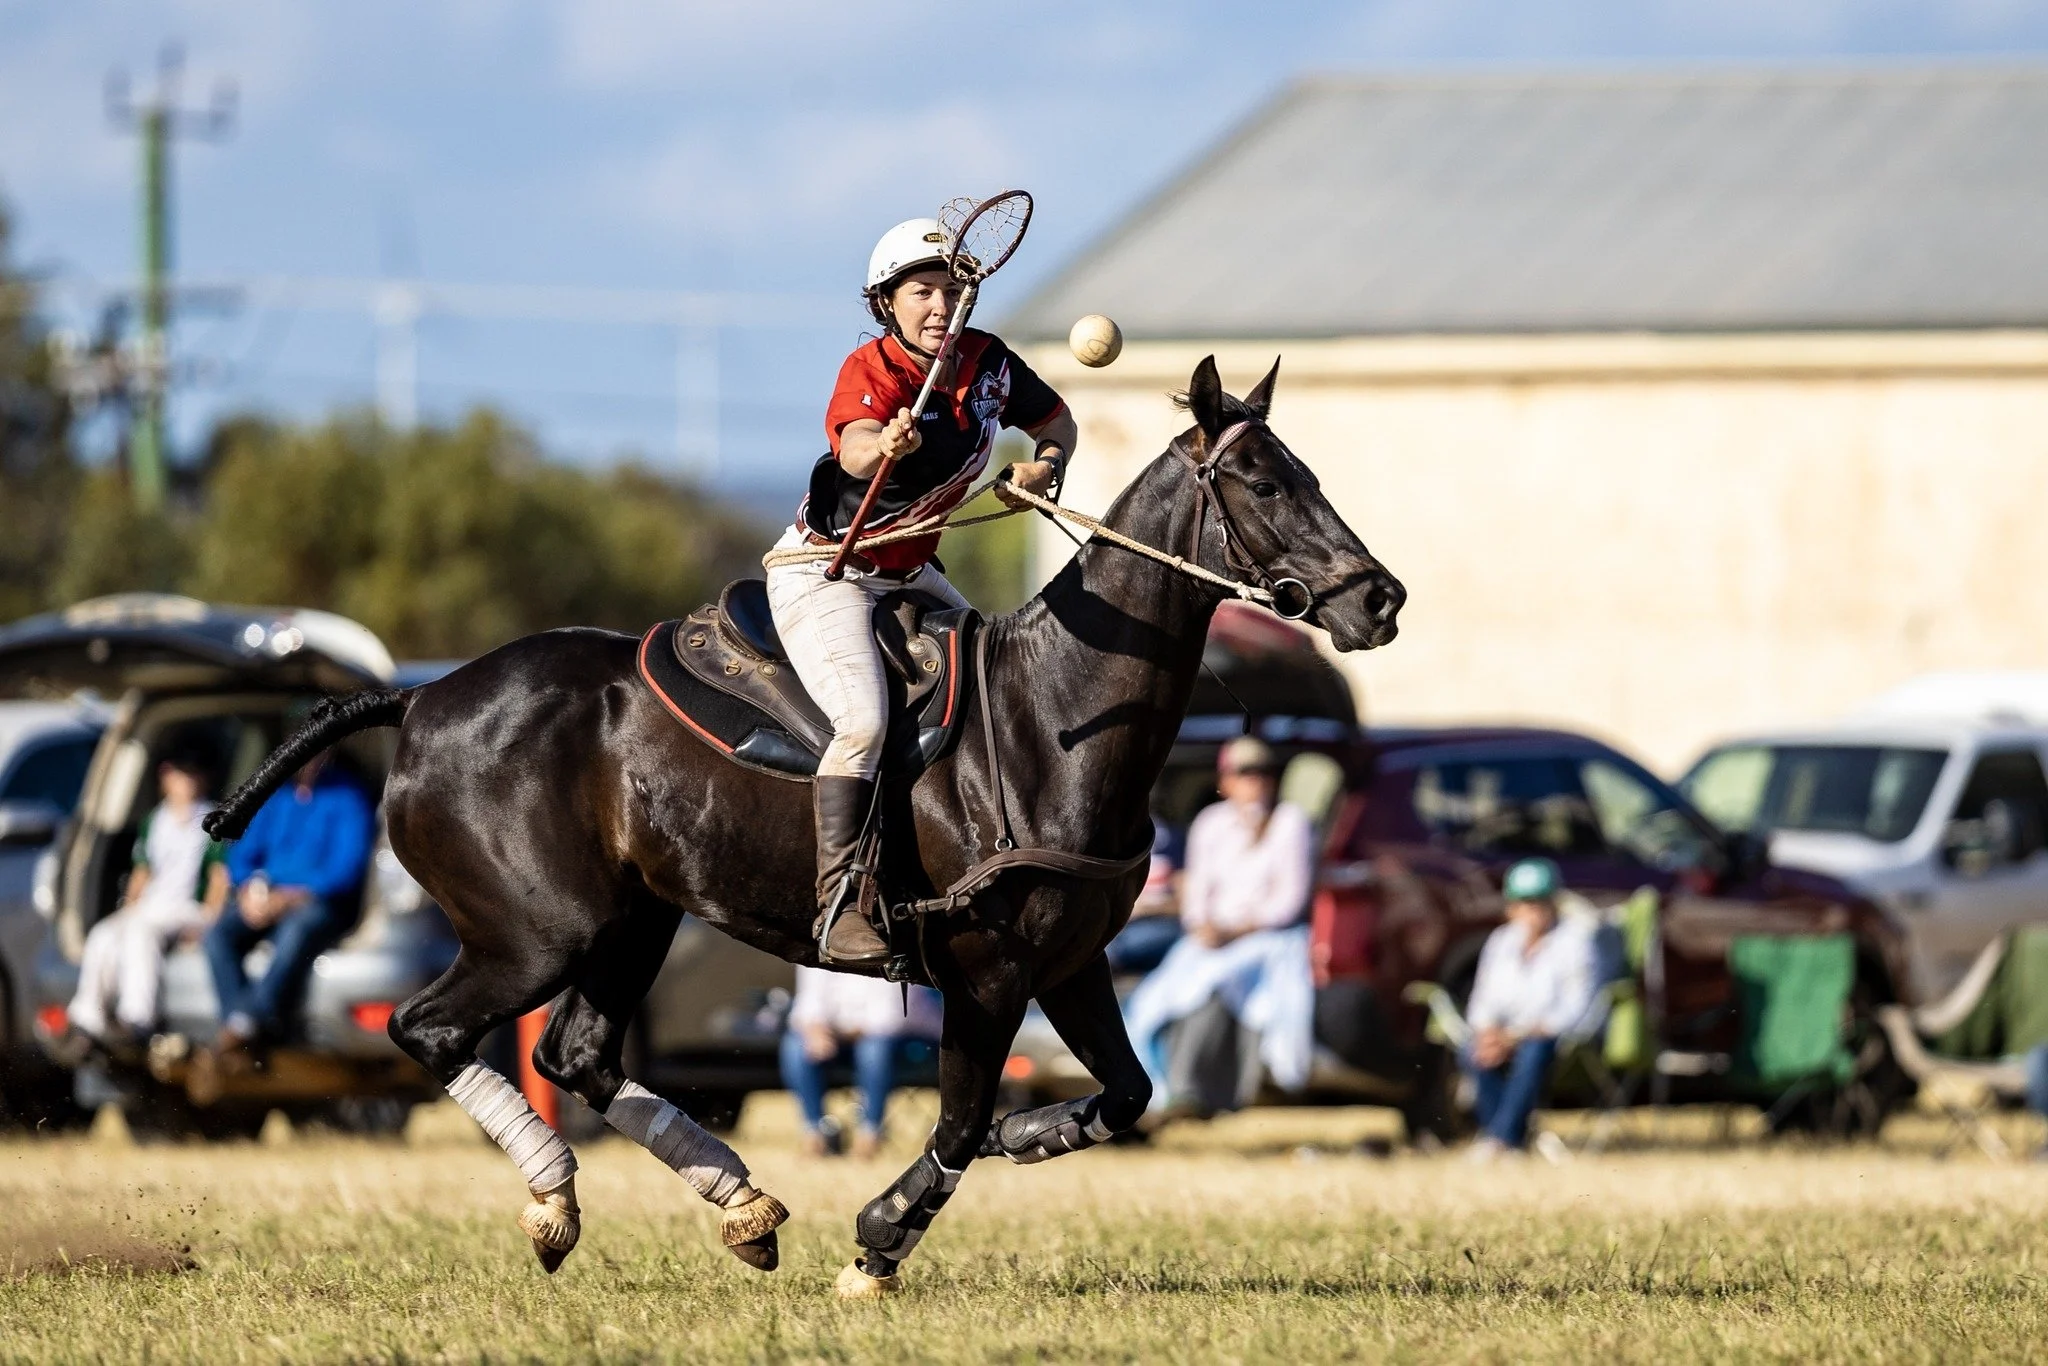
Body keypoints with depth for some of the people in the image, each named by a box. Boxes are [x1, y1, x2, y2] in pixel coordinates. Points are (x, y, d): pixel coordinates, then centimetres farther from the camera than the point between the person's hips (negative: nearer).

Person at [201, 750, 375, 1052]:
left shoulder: (347, 800, 0)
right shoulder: (278, 798, 18)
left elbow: (346, 869, -11)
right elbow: (242, 855, 16)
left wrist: (291, 897, -20)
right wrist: (248, 890, -7)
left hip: (320, 903, -5)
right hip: (264, 900, 5)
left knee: (296, 932, -40)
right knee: (218, 935, -25)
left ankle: (248, 1022, -44)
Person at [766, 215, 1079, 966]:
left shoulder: (988, 362, -5)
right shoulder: (869, 370, -23)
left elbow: (1059, 425, 14)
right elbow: (853, 449, -46)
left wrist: (1044, 466, -8)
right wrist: (885, 444, -69)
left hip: (911, 572, 7)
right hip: (824, 572, -7)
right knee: (864, 722, -26)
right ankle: (838, 909, -26)